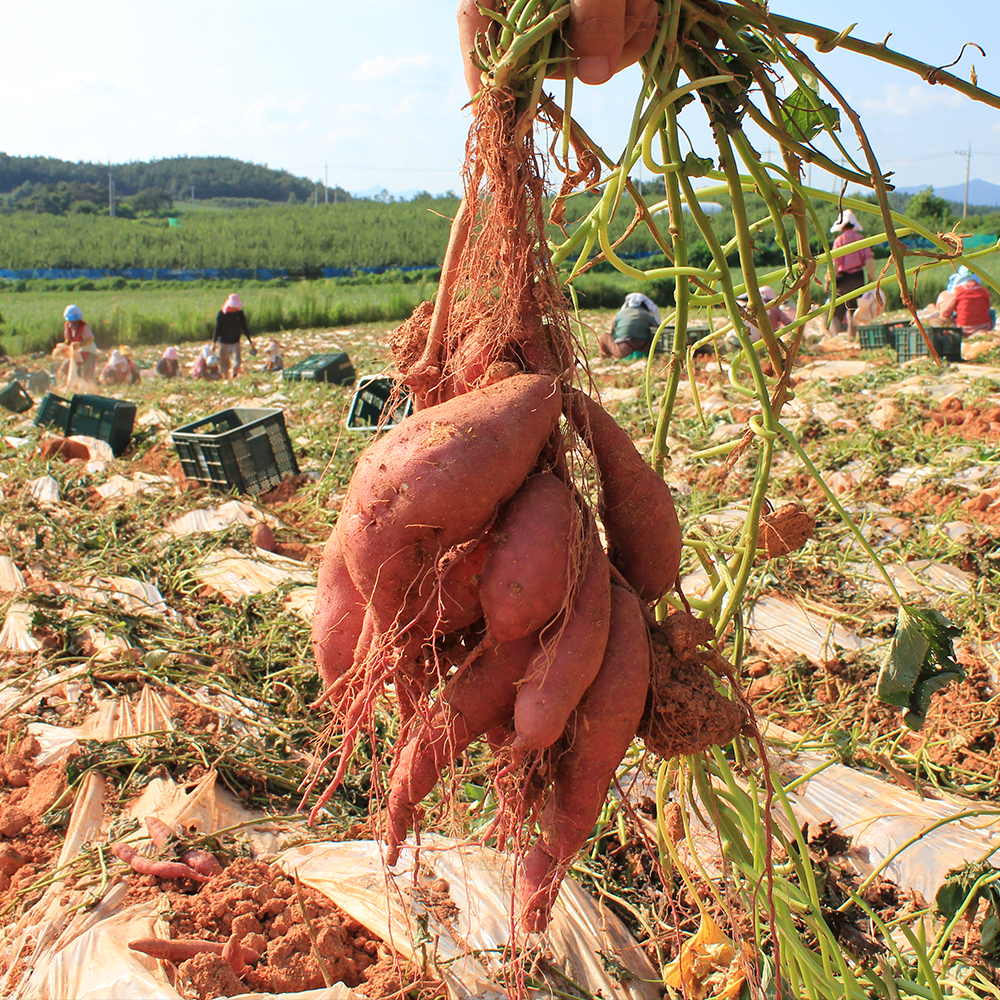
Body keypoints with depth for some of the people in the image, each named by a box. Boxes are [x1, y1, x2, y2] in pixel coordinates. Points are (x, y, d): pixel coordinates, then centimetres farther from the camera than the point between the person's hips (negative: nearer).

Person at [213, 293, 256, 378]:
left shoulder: (240, 314, 2)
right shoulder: (222, 313, -5)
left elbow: (244, 328, 11)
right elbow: (217, 329, -3)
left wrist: (250, 342, 13)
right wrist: (214, 342, -9)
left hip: (235, 342, 1)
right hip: (223, 342, -1)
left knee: (237, 363, -15)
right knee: (224, 365, 4)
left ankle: (234, 379, 2)